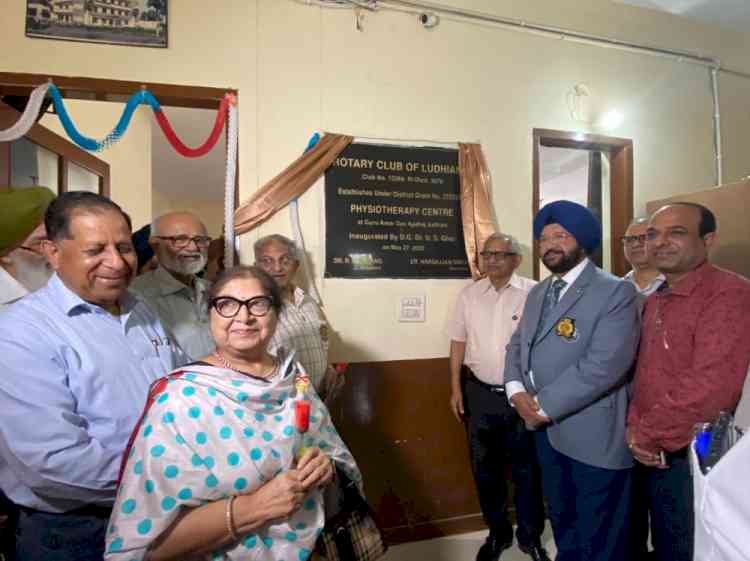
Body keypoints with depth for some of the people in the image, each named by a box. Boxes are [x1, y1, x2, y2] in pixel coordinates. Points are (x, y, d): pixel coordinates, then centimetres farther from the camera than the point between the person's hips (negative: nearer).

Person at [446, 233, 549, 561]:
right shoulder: (469, 295, 2)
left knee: (526, 468, 15)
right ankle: (498, 533, 39)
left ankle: (530, 535, 38)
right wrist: (456, 388, 5)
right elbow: (458, 342, 6)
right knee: (485, 468, 16)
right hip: (479, 393, 3)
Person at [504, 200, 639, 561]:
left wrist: (544, 405, -20)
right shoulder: (538, 292, 10)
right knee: (561, 520, 26)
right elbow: (516, 344, 10)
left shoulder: (615, 292, -15)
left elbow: (604, 365, -25)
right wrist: (517, 390, -10)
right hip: (544, 429, 7)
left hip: (594, 436, -6)